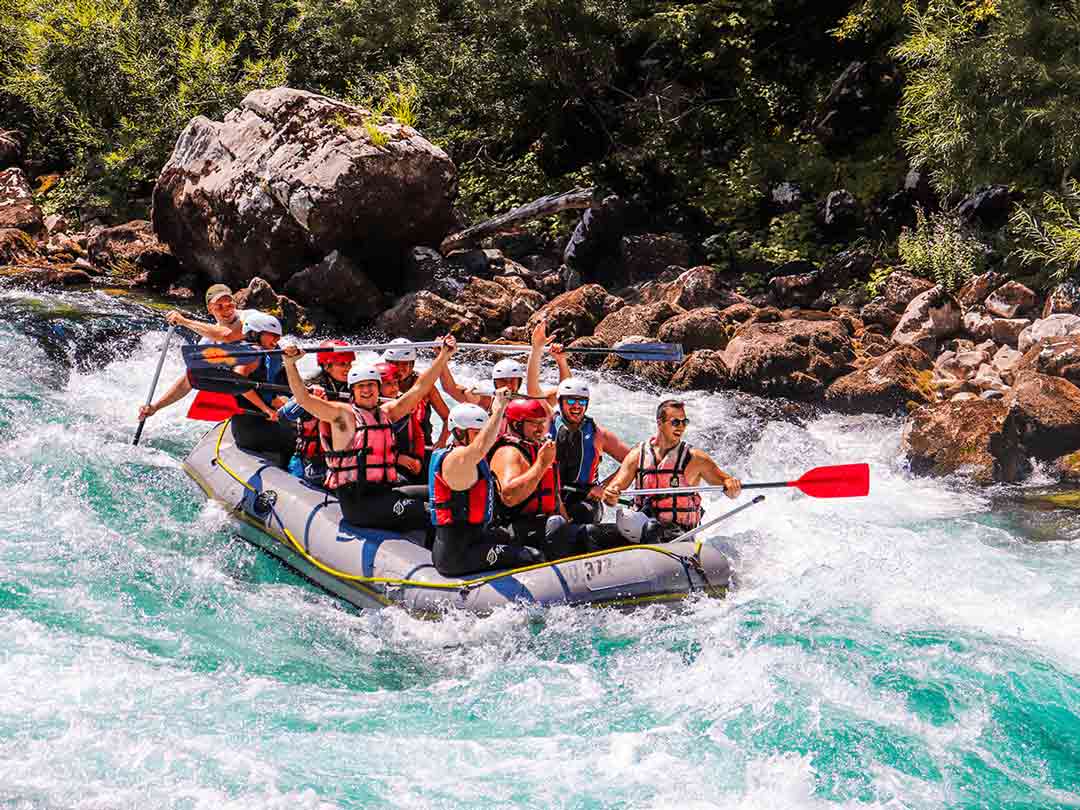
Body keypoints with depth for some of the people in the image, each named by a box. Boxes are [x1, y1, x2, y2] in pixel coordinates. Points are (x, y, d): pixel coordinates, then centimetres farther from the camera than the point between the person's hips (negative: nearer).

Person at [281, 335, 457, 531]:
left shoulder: (387, 412, 17)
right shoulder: (342, 414, 0)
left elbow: (419, 388, 18)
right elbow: (303, 398, -10)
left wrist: (444, 356, 14)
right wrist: (290, 364, -21)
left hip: (384, 492, 7)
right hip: (356, 500, -7)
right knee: (419, 510, -24)